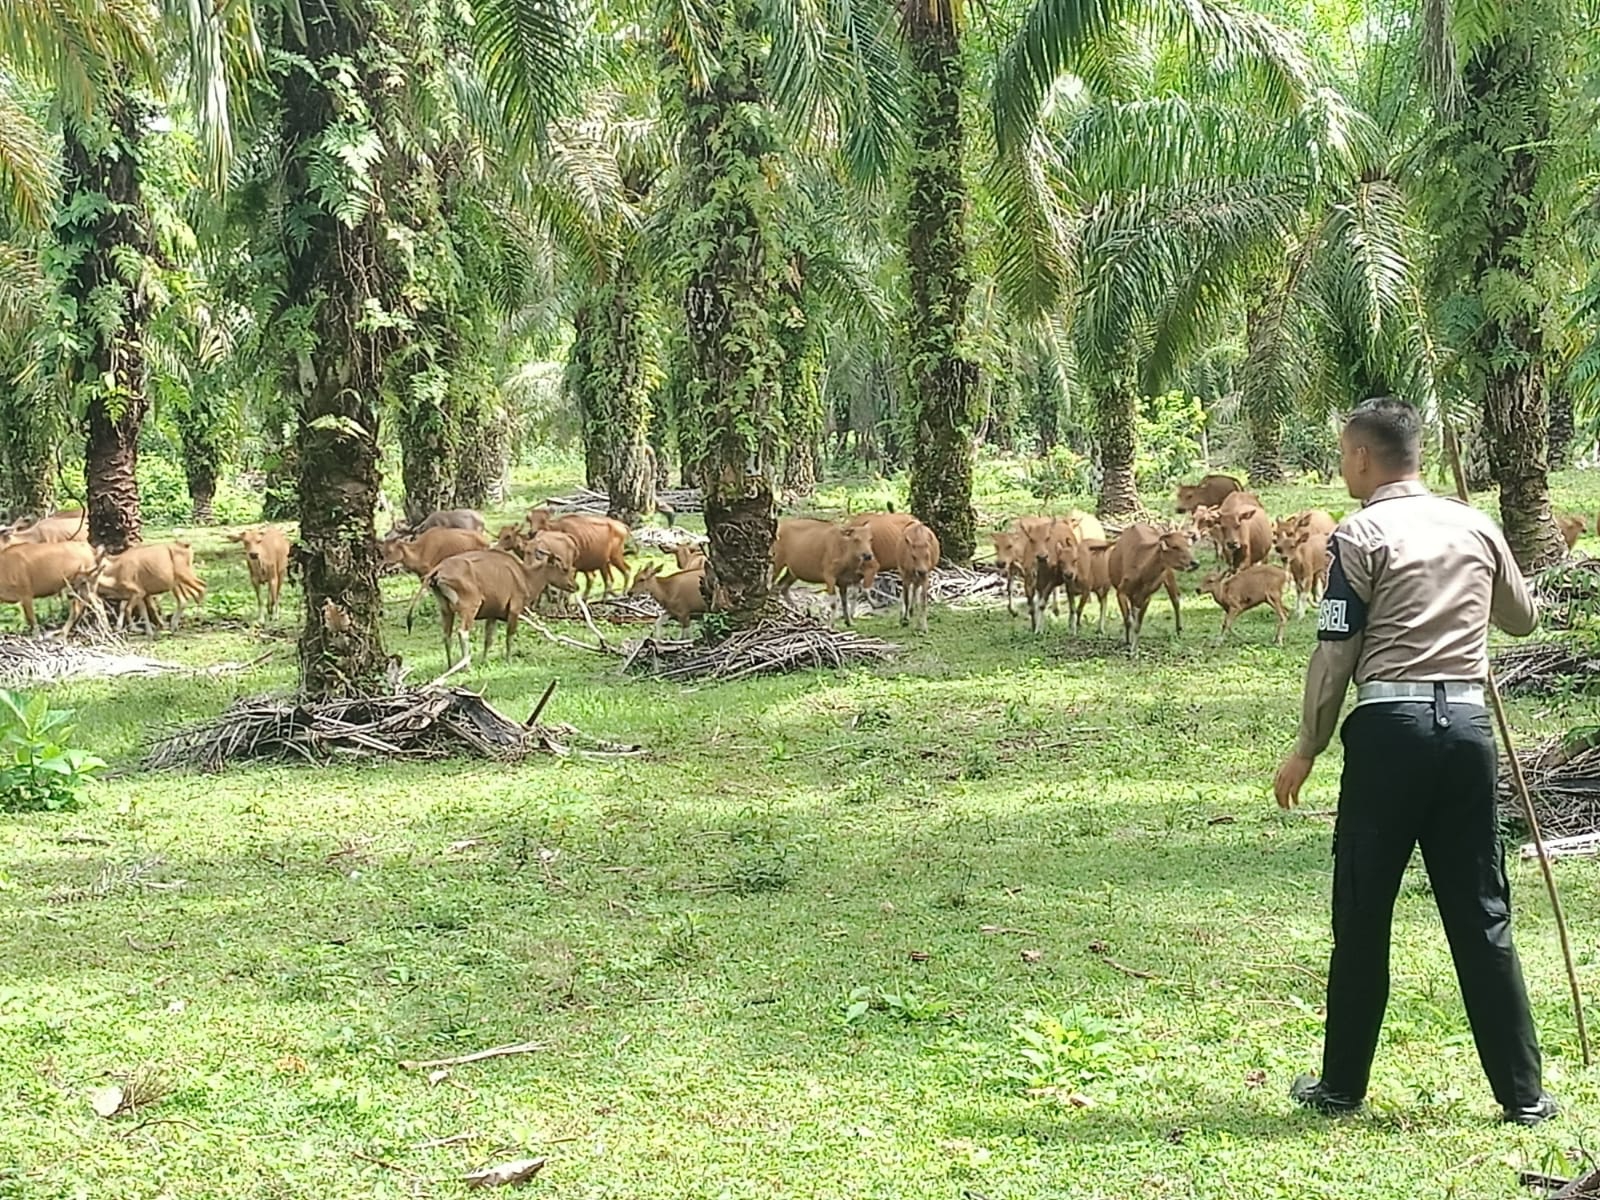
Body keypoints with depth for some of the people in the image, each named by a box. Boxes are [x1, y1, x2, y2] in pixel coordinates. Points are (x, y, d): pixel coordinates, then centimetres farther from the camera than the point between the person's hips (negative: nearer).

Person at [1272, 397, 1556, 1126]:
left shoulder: (1361, 535, -4)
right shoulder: (1476, 528, 10)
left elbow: (1336, 653, -6)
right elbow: (1523, 619, 24)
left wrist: (1307, 748, 3)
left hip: (1390, 727, -4)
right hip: (1467, 724, 4)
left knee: (1361, 915, 6)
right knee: (1482, 915, 8)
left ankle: (1342, 1086, 13)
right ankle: (1522, 1092, 8)